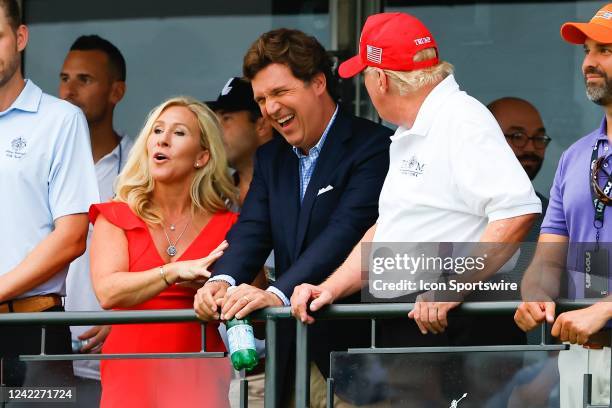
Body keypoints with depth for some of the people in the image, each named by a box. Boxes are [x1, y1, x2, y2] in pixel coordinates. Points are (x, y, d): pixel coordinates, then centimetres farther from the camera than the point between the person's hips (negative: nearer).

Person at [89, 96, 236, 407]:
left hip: (199, 379, 0)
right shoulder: (114, 218, 8)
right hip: (130, 374, 0)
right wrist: (175, 272, -21)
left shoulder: (228, 226, 7)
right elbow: (107, 291, -9)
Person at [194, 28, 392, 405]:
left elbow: (346, 231, -20)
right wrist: (223, 280, -20)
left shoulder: (373, 146, -8)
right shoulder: (270, 157, 16)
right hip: (290, 352, 6)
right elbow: (253, 231, 4)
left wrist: (278, 293, -32)